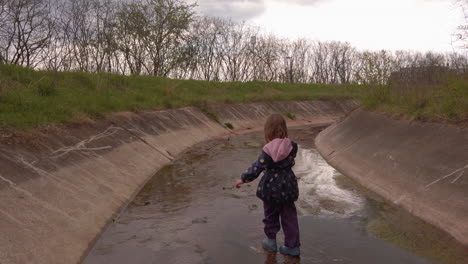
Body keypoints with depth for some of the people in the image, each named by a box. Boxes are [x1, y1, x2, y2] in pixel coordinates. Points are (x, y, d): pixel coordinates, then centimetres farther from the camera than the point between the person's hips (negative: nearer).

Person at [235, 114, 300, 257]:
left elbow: (256, 168, -19)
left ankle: (271, 241, 33)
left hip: (271, 187, -3)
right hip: (288, 185, 3)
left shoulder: (268, 150, -20)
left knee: (271, 215, 18)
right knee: (289, 216, 14)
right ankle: (293, 246, 20)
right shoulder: (292, 146, -9)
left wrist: (243, 179, -7)